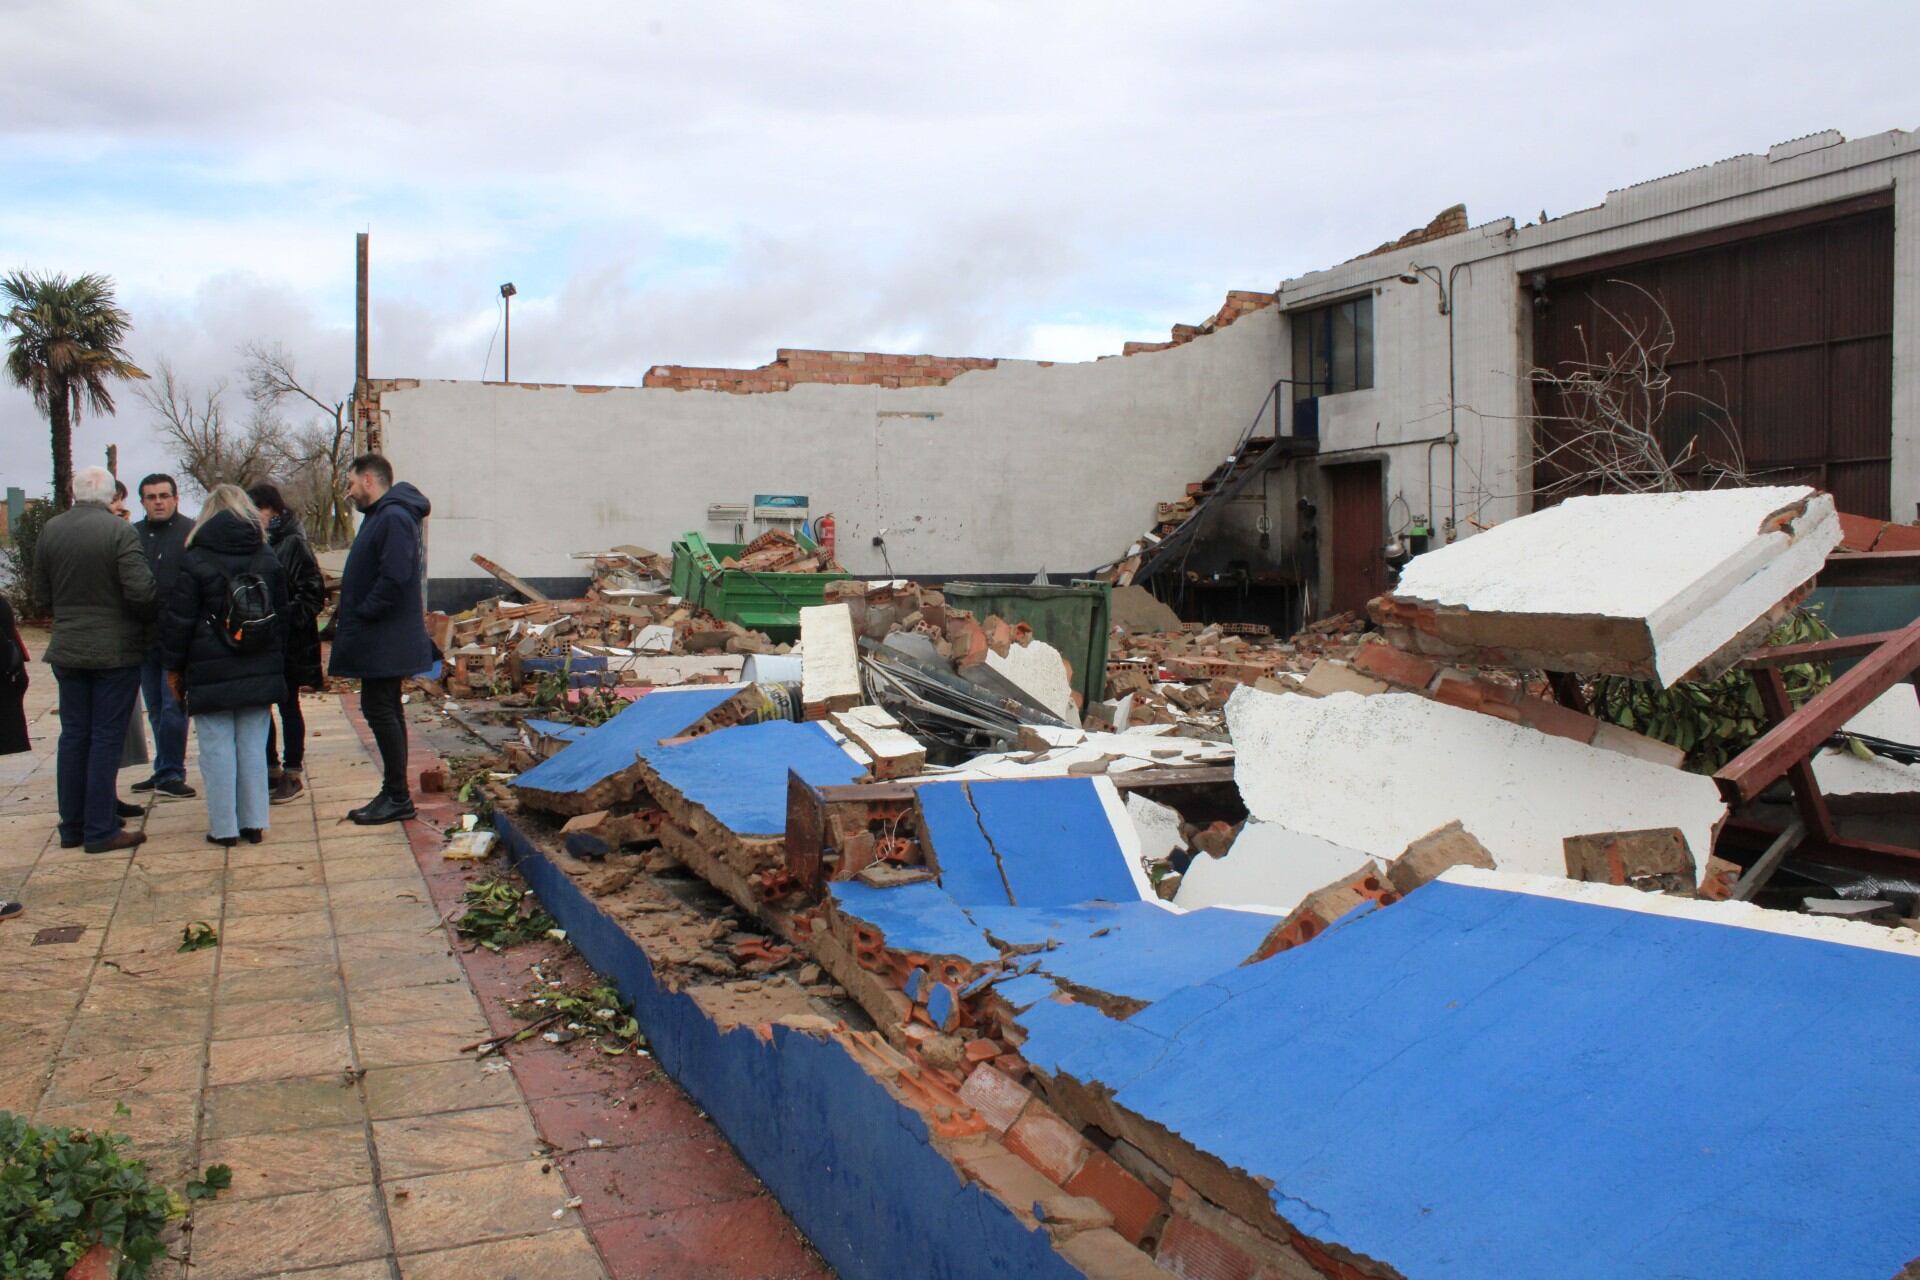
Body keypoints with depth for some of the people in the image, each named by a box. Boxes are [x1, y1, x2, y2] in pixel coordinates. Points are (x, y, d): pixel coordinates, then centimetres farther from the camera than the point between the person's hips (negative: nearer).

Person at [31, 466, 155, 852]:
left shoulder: (49, 531, 1)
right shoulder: (120, 531, -15)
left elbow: (41, 596, 7)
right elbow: (140, 592, -22)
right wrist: (149, 619, -2)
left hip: (67, 650, 5)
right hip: (116, 650, -5)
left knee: (73, 736, 13)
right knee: (107, 738, 1)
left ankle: (72, 826, 20)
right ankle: (101, 830, 3)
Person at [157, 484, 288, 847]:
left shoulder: (195, 561, -8)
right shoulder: (268, 559, 6)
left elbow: (177, 620, -6)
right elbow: (281, 616, 12)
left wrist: (173, 667, 4)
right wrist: (275, 666, 19)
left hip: (211, 675, -4)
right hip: (259, 672, 4)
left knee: (217, 748, 1)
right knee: (253, 746, 8)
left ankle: (224, 827, 4)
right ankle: (254, 823, 11)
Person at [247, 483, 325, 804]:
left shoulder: (292, 544, -11)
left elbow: (313, 592, -15)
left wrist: (286, 616, -20)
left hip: (287, 643, -7)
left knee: (288, 705, 4)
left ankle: (293, 771, 14)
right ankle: (271, 770, 23)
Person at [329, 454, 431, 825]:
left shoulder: (393, 517, -16)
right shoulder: (380, 516, 17)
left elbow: (395, 578, -25)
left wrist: (360, 615, -18)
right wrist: (347, 612, 10)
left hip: (385, 641, -11)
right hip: (381, 641, 11)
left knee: (380, 711, -7)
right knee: (385, 711, 13)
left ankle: (398, 797, -1)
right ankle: (394, 794, 19)